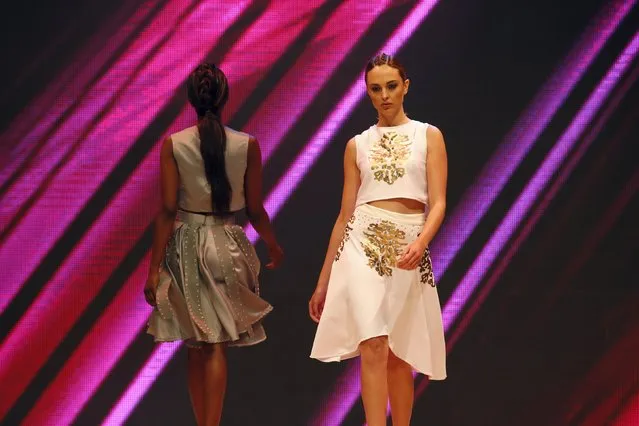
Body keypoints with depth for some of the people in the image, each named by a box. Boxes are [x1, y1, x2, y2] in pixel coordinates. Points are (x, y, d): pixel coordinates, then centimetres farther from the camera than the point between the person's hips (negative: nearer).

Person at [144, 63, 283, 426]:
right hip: (228, 243, 0)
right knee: (216, 345, 1)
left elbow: (168, 210, -9)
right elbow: (255, 209, 1)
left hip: (186, 244, 1)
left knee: (197, 345, 13)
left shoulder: (173, 144, -6)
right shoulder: (247, 145, -5)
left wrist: (155, 268, -5)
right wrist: (274, 246, 18)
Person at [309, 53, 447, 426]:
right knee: (373, 347, -16)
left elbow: (438, 202, -3)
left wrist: (421, 242, -24)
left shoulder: (429, 136, 6)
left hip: (408, 249, 0)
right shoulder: (357, 145, 10)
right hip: (363, 245, 0)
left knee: (398, 356, 7)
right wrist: (323, 280, 12)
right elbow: (345, 214, 12)